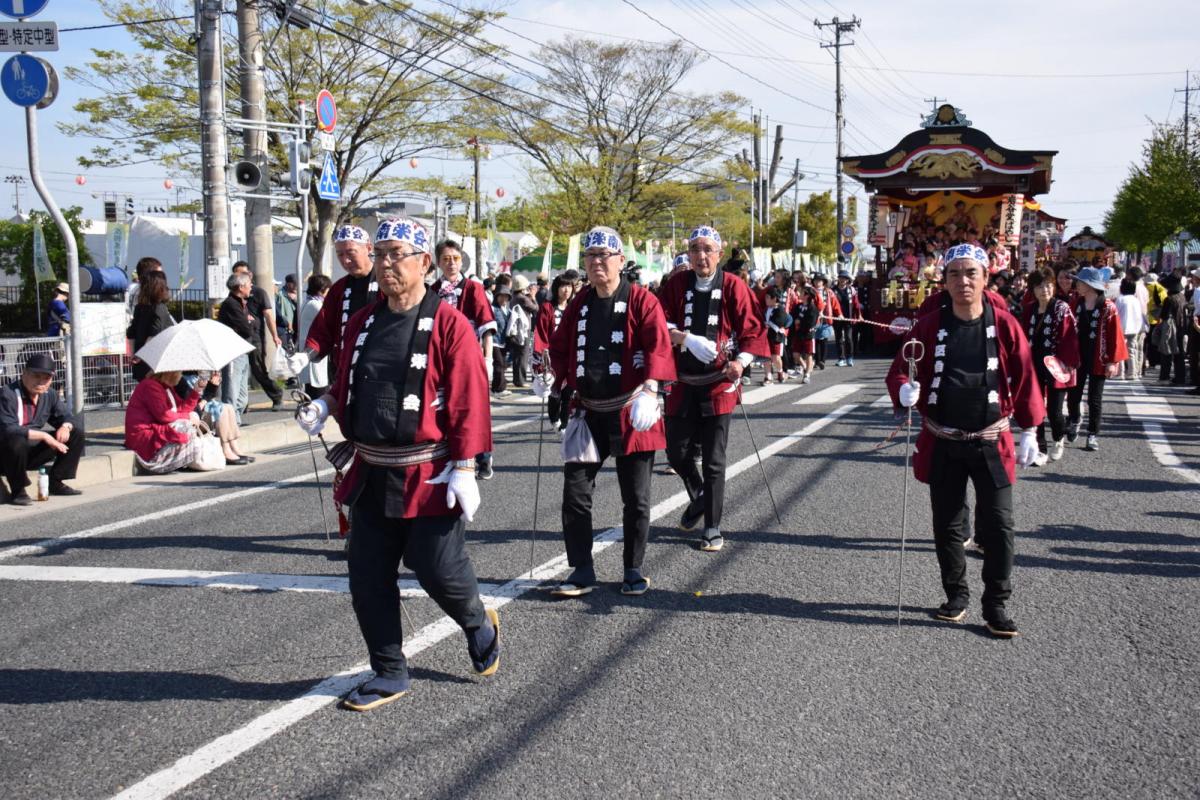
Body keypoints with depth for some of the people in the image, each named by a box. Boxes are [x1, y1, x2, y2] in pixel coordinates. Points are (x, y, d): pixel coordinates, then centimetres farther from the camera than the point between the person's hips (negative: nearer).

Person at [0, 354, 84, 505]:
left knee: (77, 431, 1)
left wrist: (66, 426, -15)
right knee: (16, 441, -42)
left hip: (33, 452, 7)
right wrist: (43, 436, -33)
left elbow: (67, 417, 12)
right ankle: (17, 491, -18)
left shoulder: (50, 395, 1)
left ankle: (56, 482, 4)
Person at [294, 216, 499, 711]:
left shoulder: (448, 325, -9)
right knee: (368, 581, 6)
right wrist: (324, 406, 1)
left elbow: (469, 401, -12)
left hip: (428, 477, -6)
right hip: (371, 475, 6)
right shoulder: (362, 323, 10)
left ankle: (479, 626, 32)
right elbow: (347, 386, 23)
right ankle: (389, 674, 22)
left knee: (438, 571, -1)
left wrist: (464, 469, -16)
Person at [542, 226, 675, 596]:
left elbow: (658, 347, -19)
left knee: (636, 498, 6)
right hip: (588, 413, 4)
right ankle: (582, 571, 12)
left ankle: (633, 570, 21)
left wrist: (649, 391, -33)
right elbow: (561, 348, 15)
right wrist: (550, 377, -5)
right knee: (575, 493, 1)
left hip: (631, 414, -4)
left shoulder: (641, 300, -7)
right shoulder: (579, 304, 9)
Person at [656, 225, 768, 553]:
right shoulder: (677, 285, 4)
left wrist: (741, 361, -17)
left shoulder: (733, 287, -3)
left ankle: (713, 528, 13)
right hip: (682, 381, 3)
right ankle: (698, 498, 39)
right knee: (677, 452, 9)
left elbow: (753, 328, -2)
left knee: (713, 460, 2)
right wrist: (684, 337, -21)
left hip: (718, 382, -3)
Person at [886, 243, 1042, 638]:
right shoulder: (930, 327, -1)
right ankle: (956, 594, 27)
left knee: (998, 524, -3)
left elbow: (1024, 379, 1)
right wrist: (904, 391, -22)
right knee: (947, 524, 11)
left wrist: (1029, 431, 1)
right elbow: (899, 369, 1)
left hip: (991, 443, -1)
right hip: (942, 444, 2)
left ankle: (996, 604, 8)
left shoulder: (1004, 325, -4)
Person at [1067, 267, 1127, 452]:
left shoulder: (1108, 308, -11)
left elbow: (1115, 336, -11)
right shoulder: (1075, 305, 3)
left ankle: (1093, 435, 13)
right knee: (1073, 395, 7)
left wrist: (1112, 361, -13)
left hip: (1098, 360, -4)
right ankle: (1074, 420, 37)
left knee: (1095, 399, 3)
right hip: (1077, 358, 4)